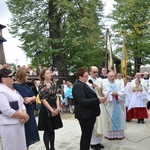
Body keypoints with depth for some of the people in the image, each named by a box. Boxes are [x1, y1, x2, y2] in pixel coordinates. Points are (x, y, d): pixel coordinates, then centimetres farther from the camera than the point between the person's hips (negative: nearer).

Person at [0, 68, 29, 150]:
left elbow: (21, 103, 11)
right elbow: (7, 111, -23)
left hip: (19, 123, 9)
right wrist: (24, 116, -14)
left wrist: (24, 114, -9)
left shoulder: (12, 89, 12)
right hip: (9, 125, -9)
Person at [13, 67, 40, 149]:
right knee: (24, 136, 0)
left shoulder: (26, 85, 11)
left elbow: (34, 97, 7)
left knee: (29, 133, 14)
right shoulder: (15, 86, -14)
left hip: (30, 112, 8)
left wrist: (30, 99, -14)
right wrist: (31, 99, -7)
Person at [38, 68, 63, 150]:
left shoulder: (54, 85, 8)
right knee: (47, 130, 1)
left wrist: (57, 108, -6)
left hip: (54, 109, 6)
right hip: (46, 110, -6)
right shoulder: (41, 86, -9)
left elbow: (57, 97, 8)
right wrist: (51, 110, -15)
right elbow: (43, 100, -13)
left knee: (52, 130, 12)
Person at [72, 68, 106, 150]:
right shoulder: (78, 86, -17)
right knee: (86, 135, 0)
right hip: (85, 115, -10)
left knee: (87, 135, 18)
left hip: (89, 114, 10)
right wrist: (98, 100, -25)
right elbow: (83, 101, -25)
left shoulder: (83, 84, 15)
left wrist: (98, 99, 6)